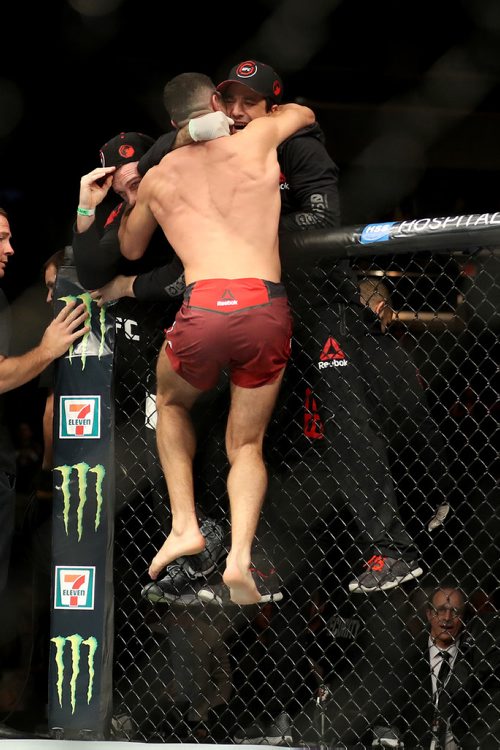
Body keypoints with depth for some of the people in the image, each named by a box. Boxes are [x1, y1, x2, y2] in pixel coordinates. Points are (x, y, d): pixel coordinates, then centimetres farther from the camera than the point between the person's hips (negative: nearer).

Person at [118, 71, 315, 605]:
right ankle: (240, 553, -7)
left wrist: (132, 199, 53)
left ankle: (183, 525, 15)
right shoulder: (257, 142, 17)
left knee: (171, 403, 32)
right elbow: (303, 113, 41)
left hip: (204, 311, 0)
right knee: (246, 444, 18)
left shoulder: (158, 178, 19)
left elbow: (130, 250, 37)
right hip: (268, 309, 0)